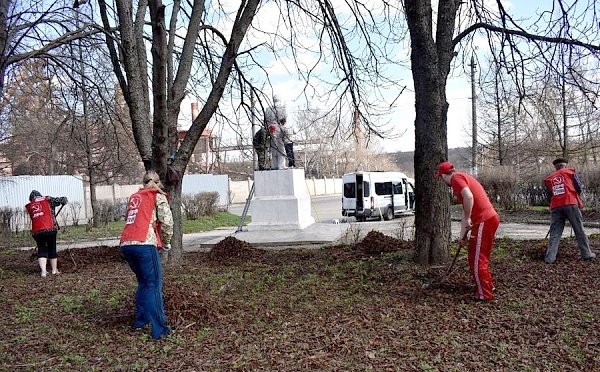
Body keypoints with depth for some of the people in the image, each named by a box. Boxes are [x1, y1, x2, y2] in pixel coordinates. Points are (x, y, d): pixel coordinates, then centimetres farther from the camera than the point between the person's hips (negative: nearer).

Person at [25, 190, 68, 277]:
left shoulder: (29, 206, 16)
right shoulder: (47, 200, 7)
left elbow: (32, 217, 18)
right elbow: (63, 200, 6)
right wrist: (64, 200, 27)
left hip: (36, 231, 2)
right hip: (50, 229, -2)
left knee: (41, 250, 13)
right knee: (52, 249, 14)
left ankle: (43, 271, -1)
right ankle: (54, 270, 25)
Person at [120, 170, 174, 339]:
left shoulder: (134, 197, 23)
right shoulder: (158, 196, 6)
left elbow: (129, 219, 19)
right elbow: (166, 221, -4)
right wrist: (166, 242, 11)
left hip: (126, 244, 6)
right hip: (144, 244, -6)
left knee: (143, 282, 22)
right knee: (154, 286, -2)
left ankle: (140, 321, 27)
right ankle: (159, 329, -4)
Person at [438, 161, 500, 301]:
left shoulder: (456, 178, -9)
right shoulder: (463, 177, 21)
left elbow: (468, 197, -29)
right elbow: (466, 207, 23)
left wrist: (467, 219, -18)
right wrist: (463, 233, 24)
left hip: (484, 221, -10)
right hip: (490, 218, 10)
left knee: (477, 260, 1)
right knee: (481, 258, 23)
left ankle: (485, 294, 9)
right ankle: (488, 286, 36)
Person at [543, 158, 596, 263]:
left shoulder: (548, 178, 17)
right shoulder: (569, 171, 9)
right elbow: (579, 188, 5)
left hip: (555, 206, 3)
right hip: (570, 203, -3)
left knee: (555, 232, 2)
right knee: (579, 229, 7)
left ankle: (550, 257, -5)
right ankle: (587, 254, 11)